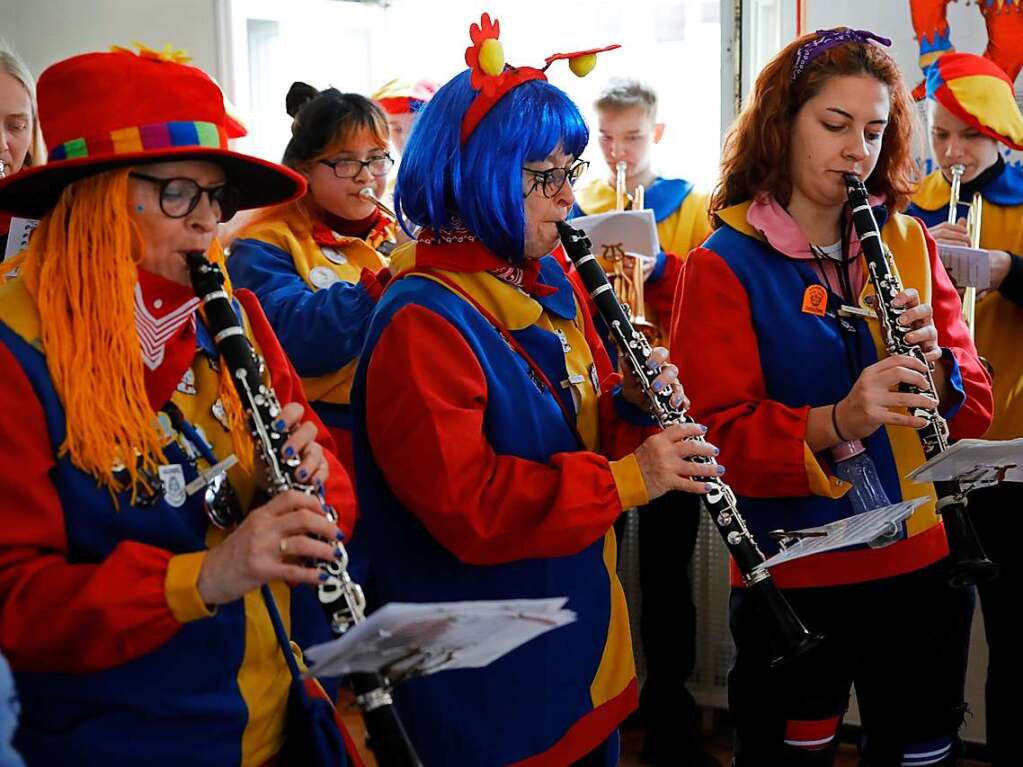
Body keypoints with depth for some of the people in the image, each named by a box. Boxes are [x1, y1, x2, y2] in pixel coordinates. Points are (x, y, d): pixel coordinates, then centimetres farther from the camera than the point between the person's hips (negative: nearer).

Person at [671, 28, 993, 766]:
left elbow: (975, 406, 4)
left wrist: (934, 364, -18)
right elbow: (716, 431, -15)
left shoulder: (910, 243, 5)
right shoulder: (725, 265, -8)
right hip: (793, 574, -4)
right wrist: (835, 422, -31)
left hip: (923, 561, 4)